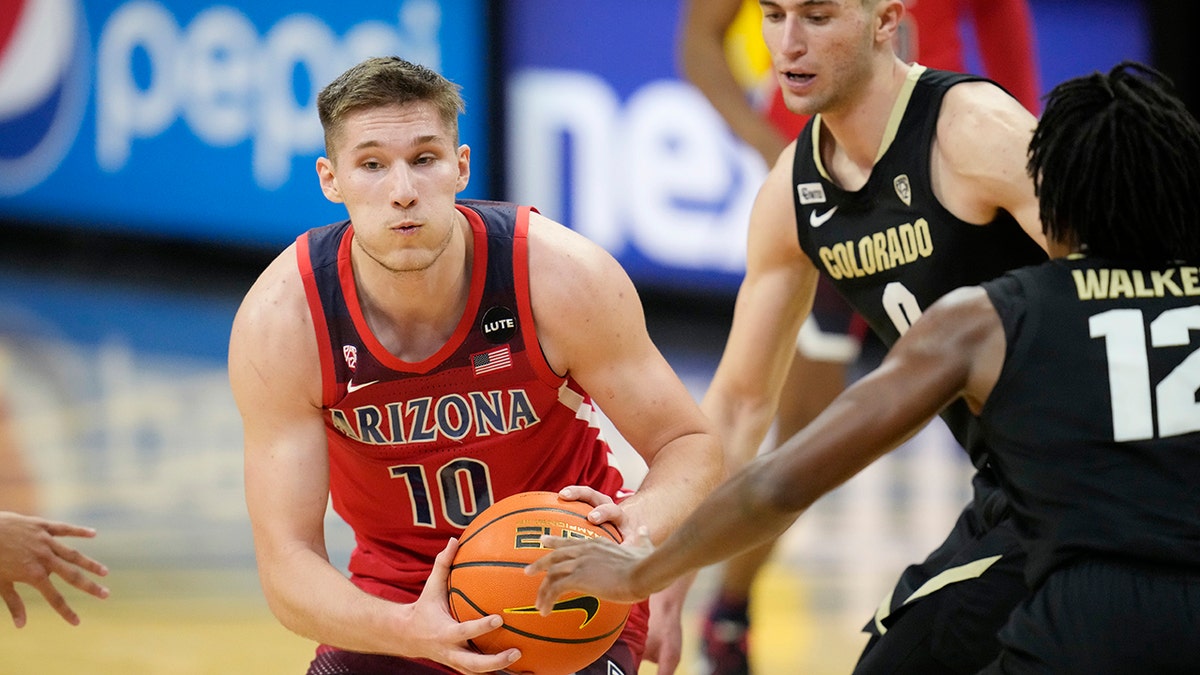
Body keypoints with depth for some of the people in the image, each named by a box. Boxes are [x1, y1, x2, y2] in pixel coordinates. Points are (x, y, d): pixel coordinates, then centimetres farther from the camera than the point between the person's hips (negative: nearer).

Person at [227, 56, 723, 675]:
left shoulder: (561, 276, -23)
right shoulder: (280, 322, -22)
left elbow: (690, 444, -12)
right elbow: (287, 561, -21)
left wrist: (641, 526, -35)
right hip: (396, 597, 1)